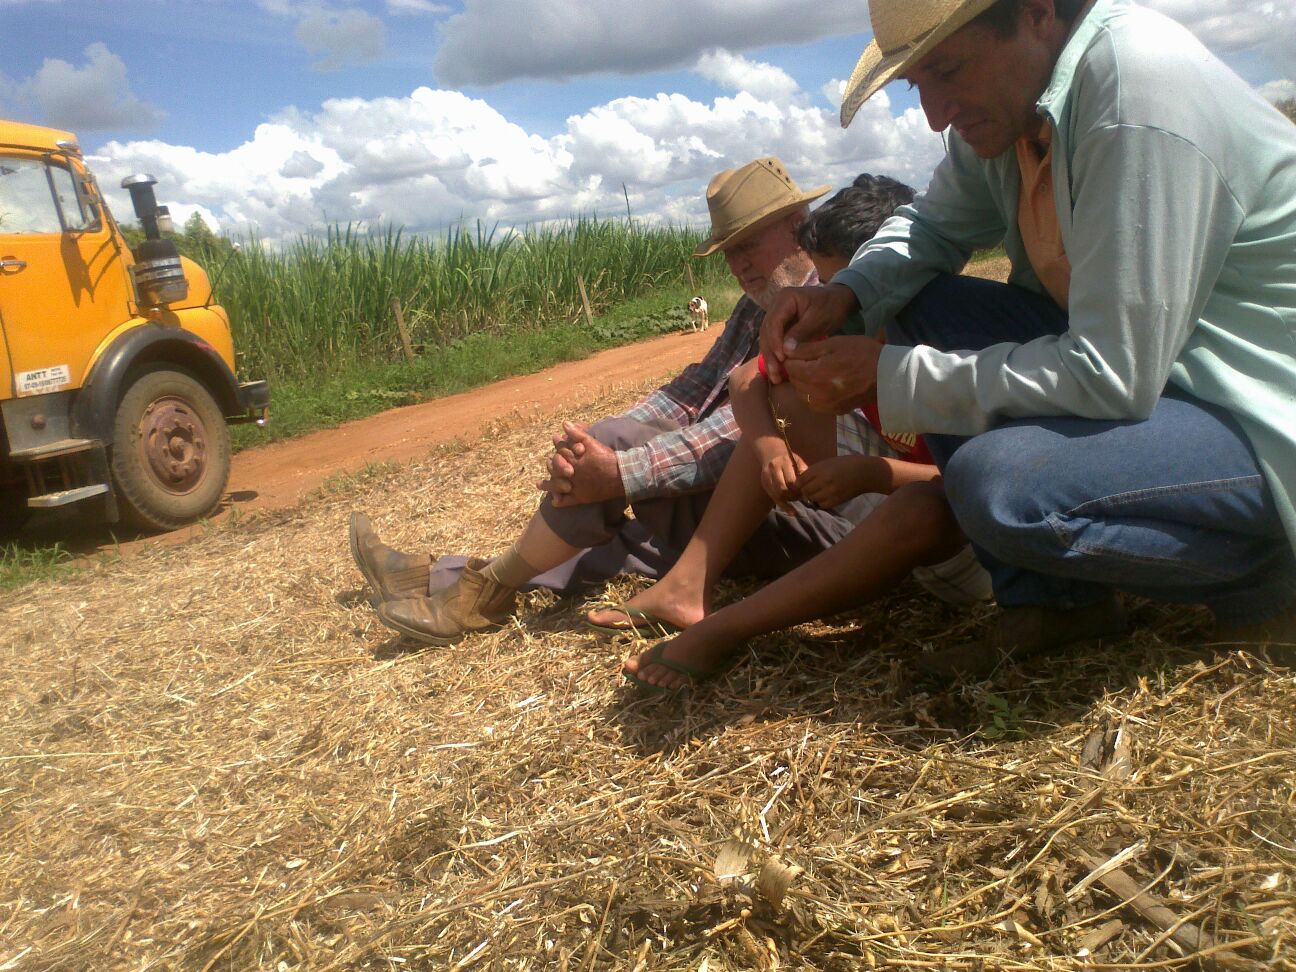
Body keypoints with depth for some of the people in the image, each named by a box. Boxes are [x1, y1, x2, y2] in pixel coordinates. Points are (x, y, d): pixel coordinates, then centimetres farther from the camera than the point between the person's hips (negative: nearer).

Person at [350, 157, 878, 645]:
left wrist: (619, 471, -28)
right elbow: (693, 390, 6)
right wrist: (595, 443, -11)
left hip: (811, 516, -9)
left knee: (620, 451, -18)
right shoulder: (757, 310, 15)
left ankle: (491, 589, -3)